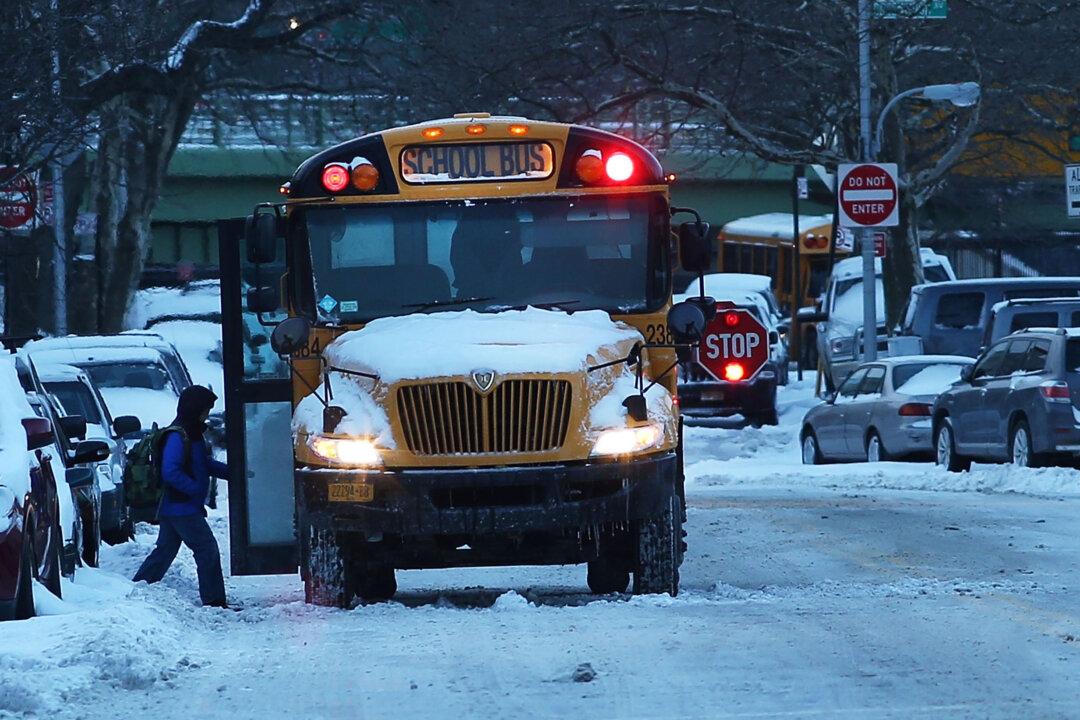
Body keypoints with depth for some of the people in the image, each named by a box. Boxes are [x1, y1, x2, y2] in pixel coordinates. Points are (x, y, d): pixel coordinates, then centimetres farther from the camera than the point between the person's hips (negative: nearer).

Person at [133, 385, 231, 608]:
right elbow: (170, 472, -26)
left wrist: (231, 472, 10)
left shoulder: (192, 434, 14)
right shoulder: (177, 437, -19)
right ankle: (214, 600, -8)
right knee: (207, 549, -9)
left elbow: (205, 464, 22)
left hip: (171, 508, 11)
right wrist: (196, 489, -24)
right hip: (182, 508, -11)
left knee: (165, 551, 17)